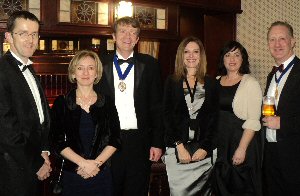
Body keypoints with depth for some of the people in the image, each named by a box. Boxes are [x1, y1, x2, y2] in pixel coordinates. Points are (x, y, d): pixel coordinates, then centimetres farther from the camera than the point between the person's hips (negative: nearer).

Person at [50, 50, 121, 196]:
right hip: (72, 174, -1)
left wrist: (96, 163, -11)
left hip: (101, 173, 1)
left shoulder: (107, 103, 4)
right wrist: (83, 163, -13)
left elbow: (115, 139, 1)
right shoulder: (61, 103, 0)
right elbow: (58, 141, -4)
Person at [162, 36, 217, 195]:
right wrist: (179, 146, -8)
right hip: (177, 150, -1)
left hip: (204, 151, 1)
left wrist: (205, 148, -5)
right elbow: (167, 116, 1)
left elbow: (213, 117, 5)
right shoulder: (171, 81, 6)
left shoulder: (210, 83, 9)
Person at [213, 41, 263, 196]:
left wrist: (242, 149, -20)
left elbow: (253, 121, -13)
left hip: (241, 140, -5)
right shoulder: (216, 82, 8)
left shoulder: (250, 83, -8)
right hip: (219, 141, 5)